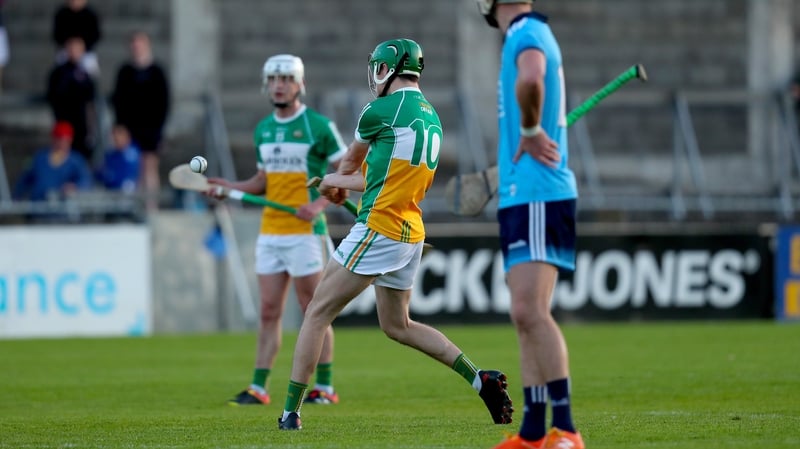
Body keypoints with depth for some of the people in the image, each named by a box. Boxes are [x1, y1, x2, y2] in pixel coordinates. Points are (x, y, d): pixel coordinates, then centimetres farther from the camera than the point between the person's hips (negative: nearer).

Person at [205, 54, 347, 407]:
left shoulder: (318, 126, -6)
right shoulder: (263, 130, 13)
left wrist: (320, 203, -17)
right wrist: (229, 187, 6)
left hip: (305, 231, -6)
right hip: (270, 232, 6)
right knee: (269, 311, 4)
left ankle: (325, 387, 5)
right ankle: (258, 388, 4)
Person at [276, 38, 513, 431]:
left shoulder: (382, 110, -9)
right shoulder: (431, 117, 14)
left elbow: (352, 159, 12)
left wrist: (339, 178, 34)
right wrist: (341, 183, 33)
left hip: (378, 230, -8)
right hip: (411, 234, 8)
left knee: (318, 313, -2)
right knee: (397, 325, 20)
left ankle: (290, 413, -4)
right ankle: (481, 379, 9)